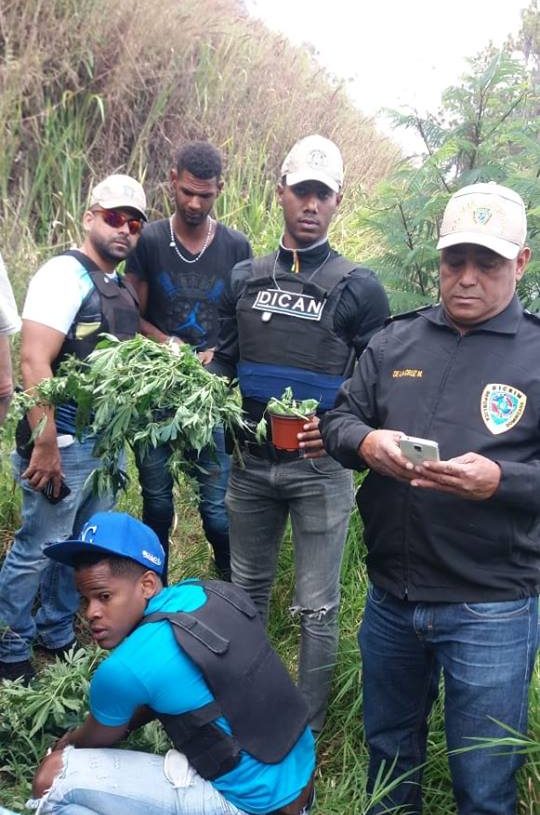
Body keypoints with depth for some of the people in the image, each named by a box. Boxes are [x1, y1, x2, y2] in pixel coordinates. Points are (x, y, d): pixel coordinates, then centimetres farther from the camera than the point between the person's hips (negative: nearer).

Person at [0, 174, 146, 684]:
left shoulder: (122, 291, 13)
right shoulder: (66, 274, -13)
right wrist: (44, 445, -23)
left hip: (106, 445, 9)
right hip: (64, 445, -9)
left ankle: (56, 636, 36)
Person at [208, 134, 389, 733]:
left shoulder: (358, 288, -6)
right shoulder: (245, 278, 6)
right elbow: (226, 361, 13)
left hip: (319, 466, -4)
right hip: (250, 460, 4)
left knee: (317, 609, 5)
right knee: (246, 590, 20)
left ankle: (307, 730, 21)